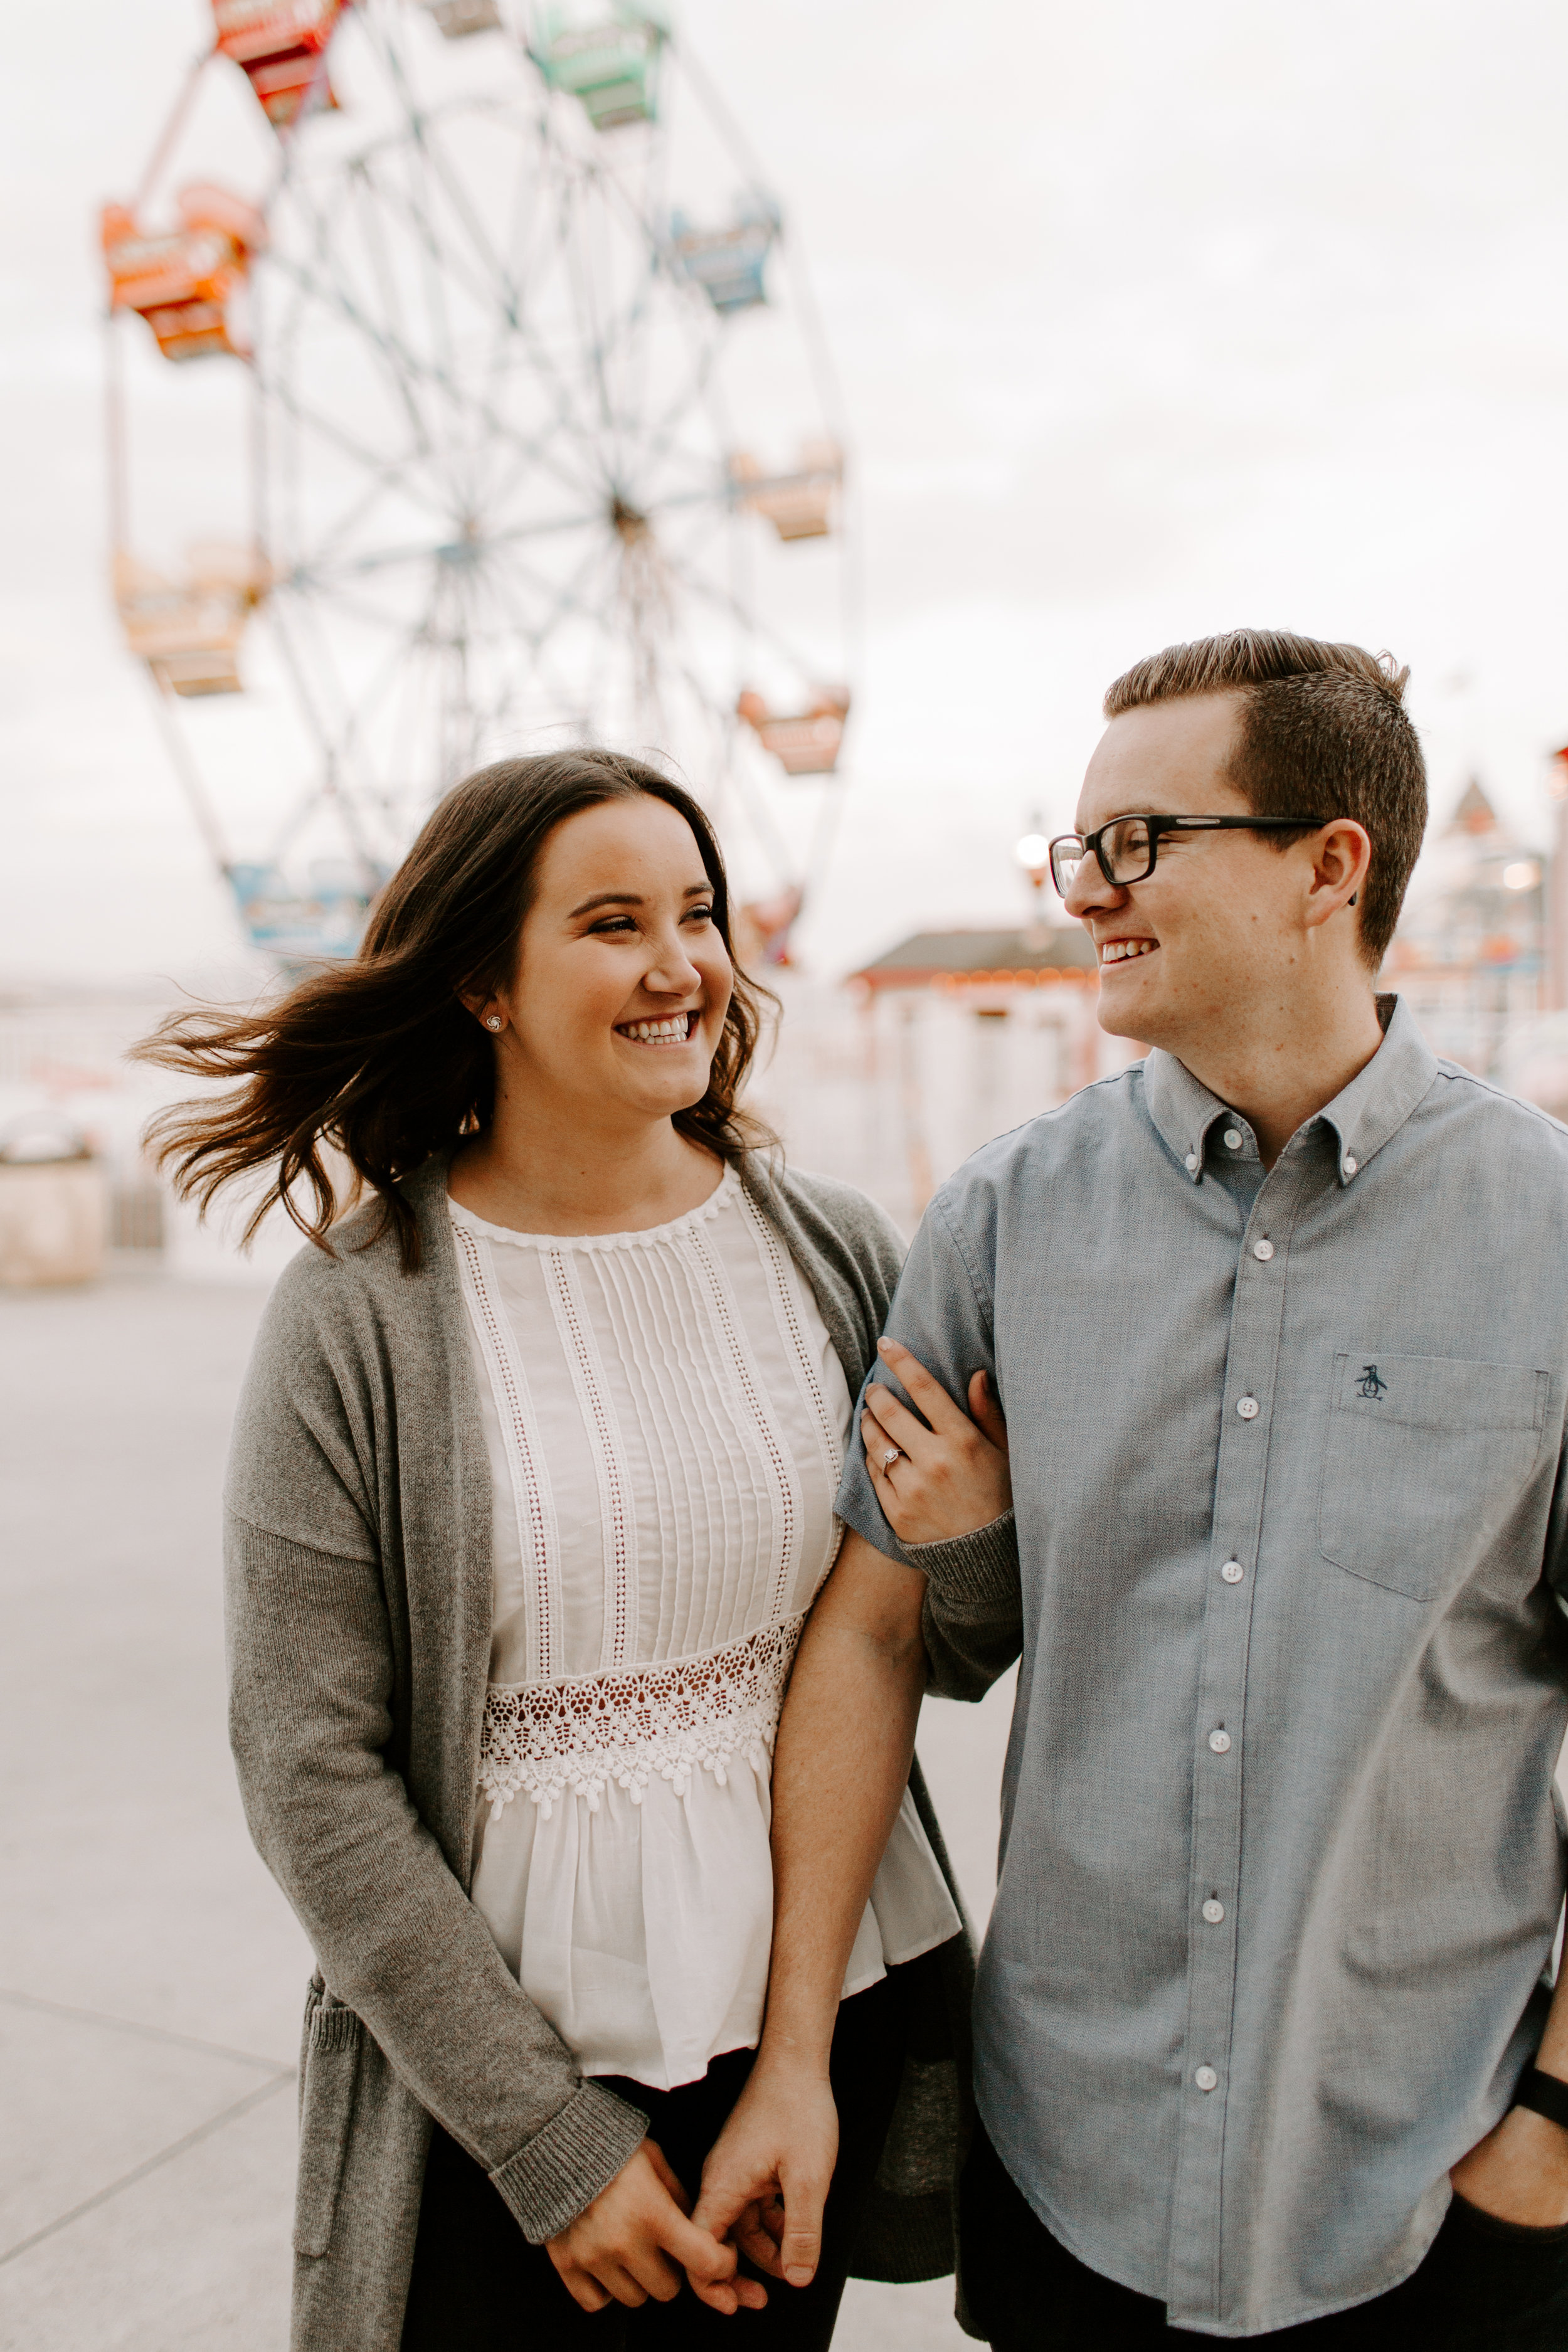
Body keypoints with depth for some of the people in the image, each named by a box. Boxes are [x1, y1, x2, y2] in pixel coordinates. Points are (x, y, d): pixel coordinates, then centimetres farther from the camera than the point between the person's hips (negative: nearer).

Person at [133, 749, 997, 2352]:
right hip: (518, 2052, -3)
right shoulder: (356, 1319, -13)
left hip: (831, 2010, 3)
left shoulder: (833, 1253, -4)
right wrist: (550, 2136, -11)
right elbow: (312, 1779, -11)